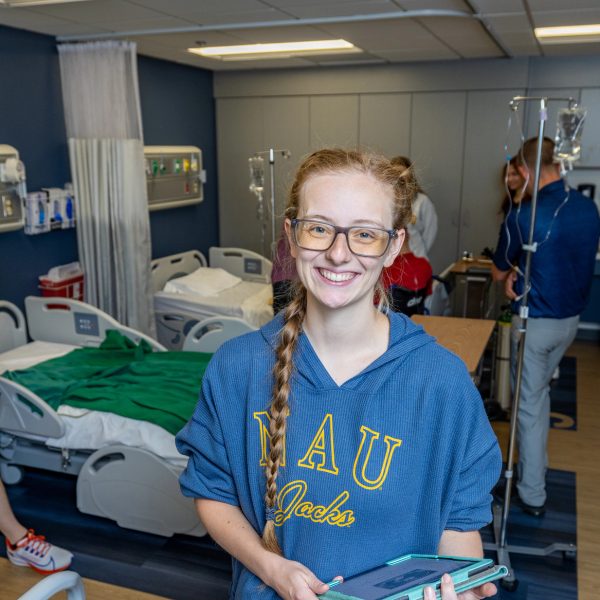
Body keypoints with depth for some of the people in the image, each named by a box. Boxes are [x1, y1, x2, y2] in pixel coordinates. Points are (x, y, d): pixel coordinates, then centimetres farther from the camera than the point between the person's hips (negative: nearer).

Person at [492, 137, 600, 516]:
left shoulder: (522, 218, -21)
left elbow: (498, 273, -5)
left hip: (536, 322, -6)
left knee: (531, 403, 6)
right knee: (540, 392, 24)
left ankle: (533, 494, 17)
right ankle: (537, 466, 40)